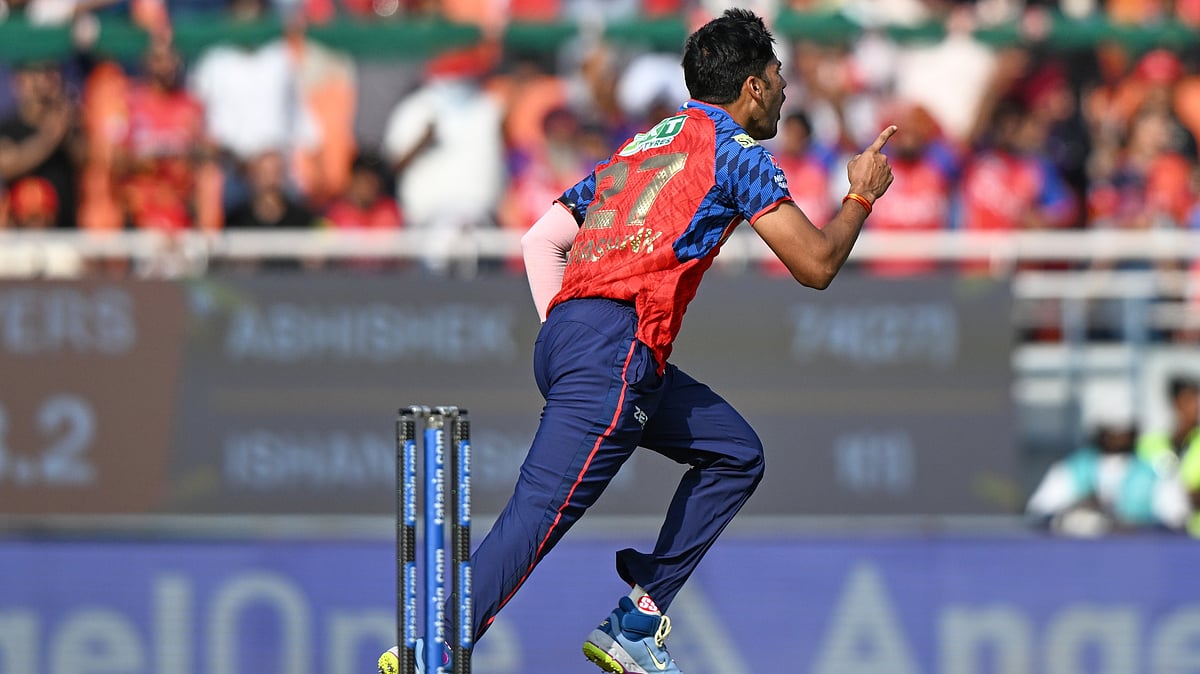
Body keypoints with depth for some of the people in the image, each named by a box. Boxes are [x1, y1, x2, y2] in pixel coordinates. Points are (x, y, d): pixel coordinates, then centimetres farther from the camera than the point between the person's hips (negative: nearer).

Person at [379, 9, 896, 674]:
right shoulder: (735, 150, 4)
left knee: (735, 453, 20)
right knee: (541, 512, -18)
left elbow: (540, 240, 26)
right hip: (615, 349, -9)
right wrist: (861, 196, 21)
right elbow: (815, 265, 4)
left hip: (563, 335, 9)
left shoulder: (642, 143, 28)